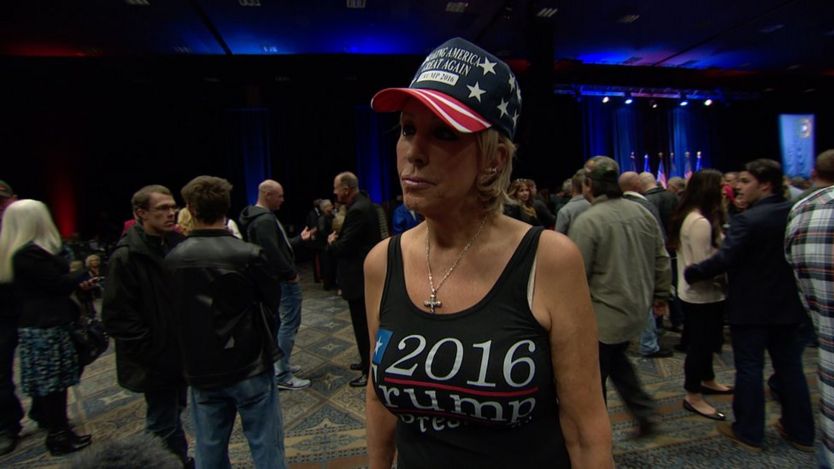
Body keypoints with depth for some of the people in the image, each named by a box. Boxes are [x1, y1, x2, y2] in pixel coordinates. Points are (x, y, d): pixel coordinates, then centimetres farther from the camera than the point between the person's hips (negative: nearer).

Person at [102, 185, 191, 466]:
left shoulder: (178, 245, 2)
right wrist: (152, 354, -16)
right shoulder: (126, 257, -16)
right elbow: (117, 317, -17)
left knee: (174, 414, 22)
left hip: (182, 353, 6)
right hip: (156, 360, -6)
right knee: (164, 424, 7)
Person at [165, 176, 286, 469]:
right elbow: (271, 302, -5)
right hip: (250, 366, -3)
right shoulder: (249, 254, -16)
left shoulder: (173, 260, -5)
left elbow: (176, 312, 4)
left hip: (200, 371, 4)